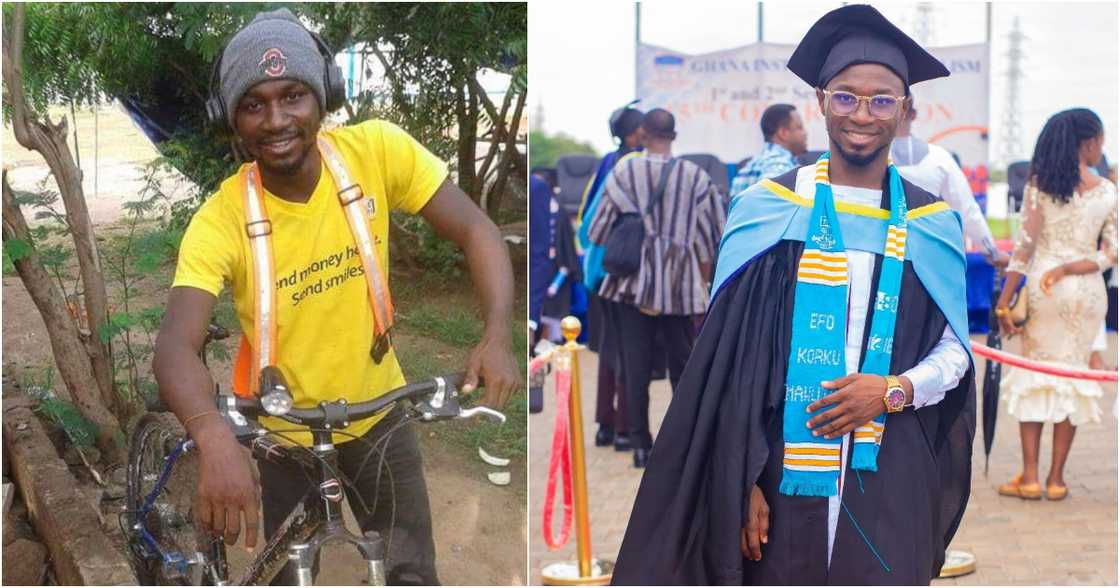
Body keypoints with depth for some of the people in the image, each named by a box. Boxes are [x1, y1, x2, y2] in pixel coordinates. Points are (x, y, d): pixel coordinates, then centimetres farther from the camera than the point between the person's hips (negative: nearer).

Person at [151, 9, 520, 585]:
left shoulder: (376, 151, -20)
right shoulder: (219, 222, -25)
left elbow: (476, 231, -16)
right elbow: (176, 346, -36)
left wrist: (497, 336, -34)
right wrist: (214, 439, -57)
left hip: (376, 410, 1)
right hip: (284, 429, -1)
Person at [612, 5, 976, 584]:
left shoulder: (930, 225, 6)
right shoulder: (769, 209, 1)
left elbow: (959, 347, 10)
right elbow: (732, 361, -2)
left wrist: (895, 391, -11)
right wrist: (742, 482, -8)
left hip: (891, 484, 1)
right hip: (786, 474, -1)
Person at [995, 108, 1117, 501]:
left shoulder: (1039, 185, -4)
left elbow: (1025, 245, -8)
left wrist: (1004, 300, -6)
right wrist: (1068, 269, -4)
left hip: (1043, 286, -1)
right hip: (1089, 292, 1)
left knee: (1035, 371, 7)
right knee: (1074, 373, 9)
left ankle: (1029, 477, 4)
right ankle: (1056, 477, 12)